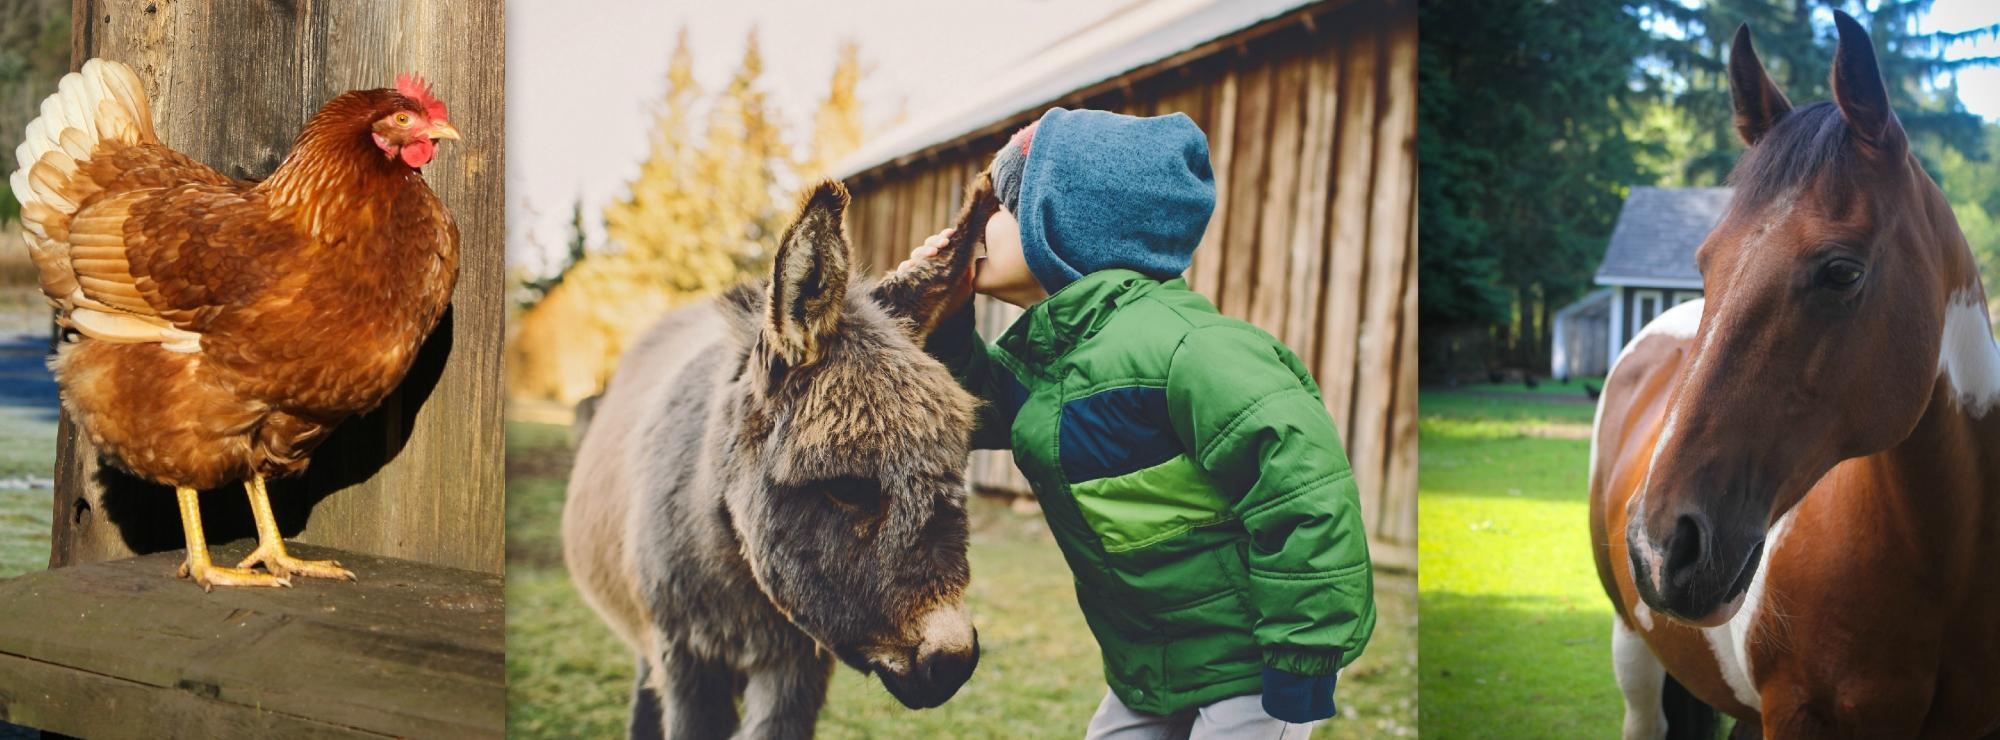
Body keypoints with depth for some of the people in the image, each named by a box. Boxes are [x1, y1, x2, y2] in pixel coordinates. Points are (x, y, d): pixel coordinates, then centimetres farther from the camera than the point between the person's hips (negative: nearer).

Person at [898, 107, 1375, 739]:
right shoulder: (1039, 344, 3)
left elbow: (1302, 486, -29)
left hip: (1255, 661, -9)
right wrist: (946, 324, 0)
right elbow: (979, 415, 19)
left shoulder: (1178, 347, -26)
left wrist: (1304, 662, -25)